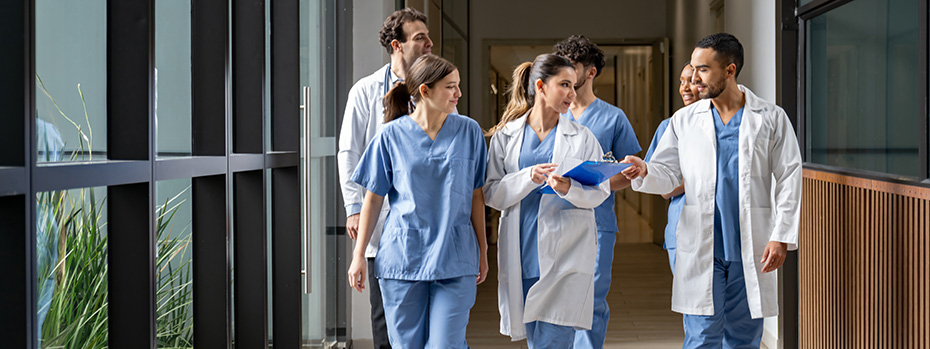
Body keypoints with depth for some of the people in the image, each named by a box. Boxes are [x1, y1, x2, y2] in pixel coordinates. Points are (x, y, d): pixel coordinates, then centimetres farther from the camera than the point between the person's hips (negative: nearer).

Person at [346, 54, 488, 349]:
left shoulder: (469, 131, 3)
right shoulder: (392, 136, 0)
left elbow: (476, 195, 8)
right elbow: (374, 198, 4)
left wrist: (482, 251, 9)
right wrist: (359, 255, 3)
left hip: (455, 259, 0)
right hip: (402, 256, 0)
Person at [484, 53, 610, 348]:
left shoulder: (583, 138, 7)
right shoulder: (506, 136, 8)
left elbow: (600, 191, 1)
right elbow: (492, 194, 3)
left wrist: (569, 188, -19)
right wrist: (528, 178, -14)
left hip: (566, 254, -1)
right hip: (523, 252, 1)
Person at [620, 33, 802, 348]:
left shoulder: (771, 118, 3)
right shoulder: (684, 120, 9)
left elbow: (789, 181, 1)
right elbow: (667, 174, 8)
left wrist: (781, 237, -7)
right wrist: (644, 172, -16)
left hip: (751, 251, 0)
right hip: (701, 249, 1)